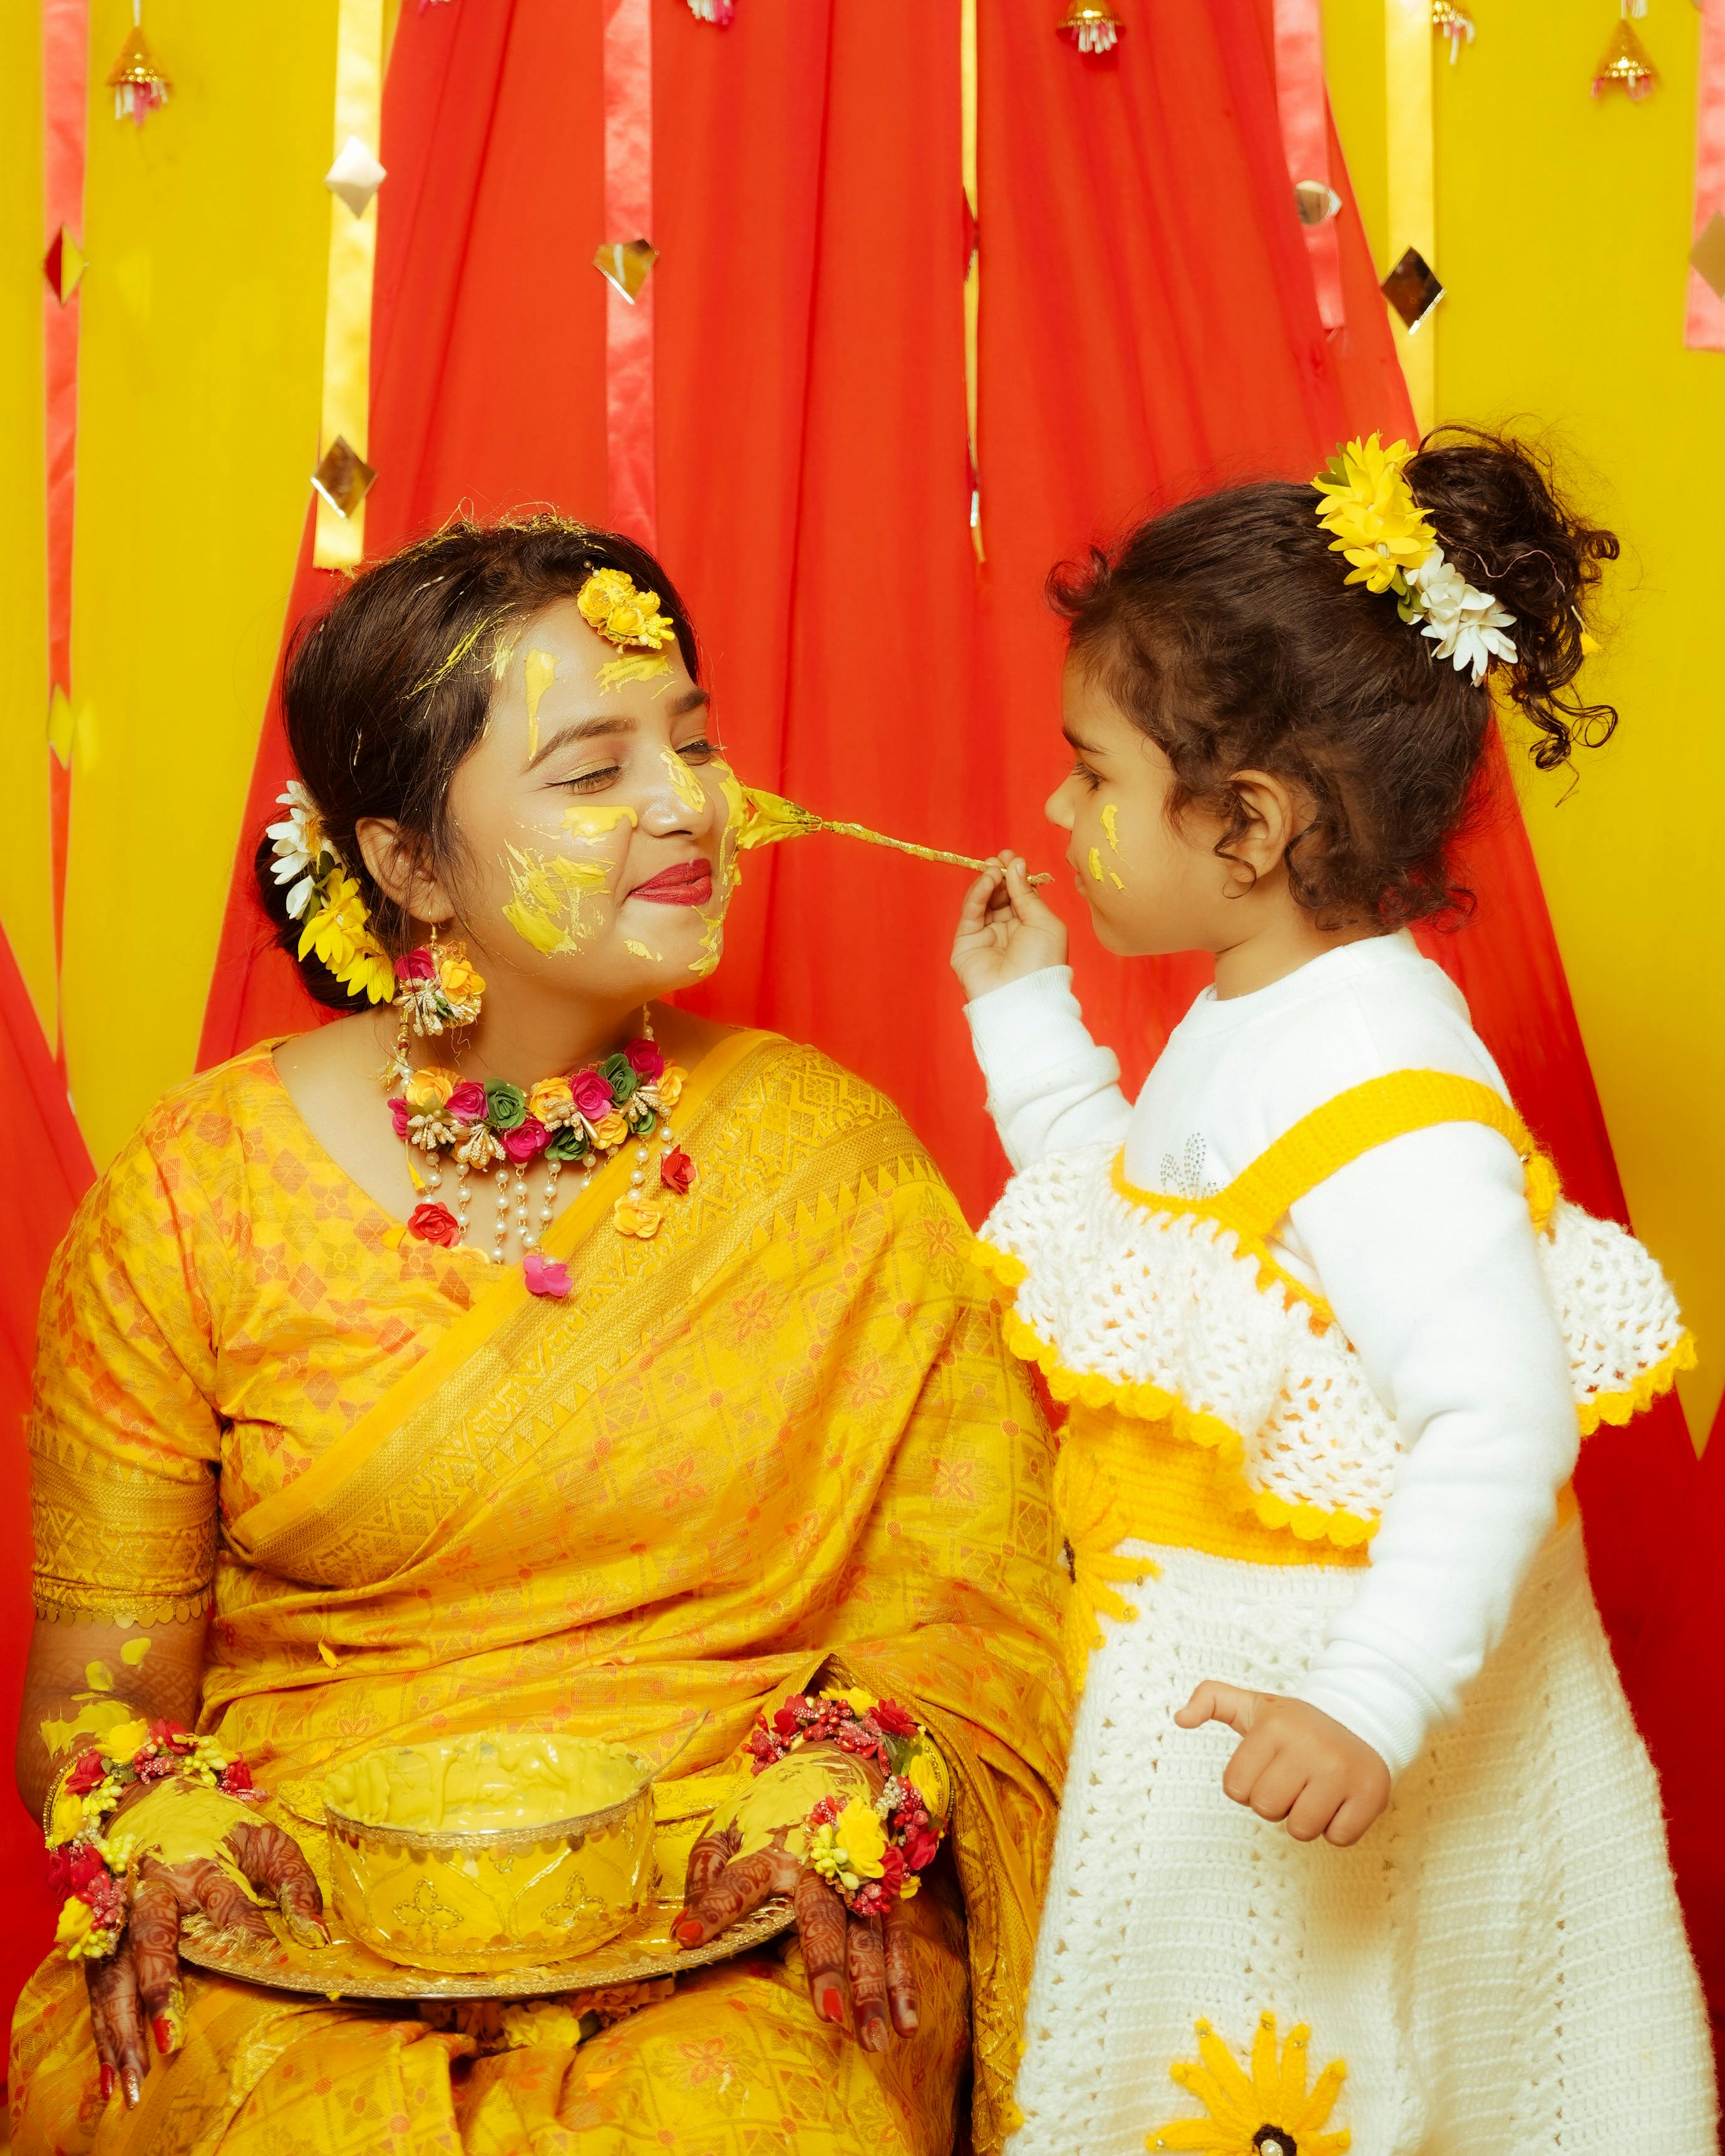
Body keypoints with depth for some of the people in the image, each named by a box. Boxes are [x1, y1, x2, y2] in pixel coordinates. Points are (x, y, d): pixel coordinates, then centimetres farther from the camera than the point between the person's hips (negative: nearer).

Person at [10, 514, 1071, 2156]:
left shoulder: (836, 1160, 1)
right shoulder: (196, 1195, 0)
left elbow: (968, 1583, 1)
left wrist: (855, 1780, -18)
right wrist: (147, 1816, -15)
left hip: (742, 1937, 1)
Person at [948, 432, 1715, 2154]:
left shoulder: (1385, 1098, -27)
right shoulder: (1251, 1021, 5)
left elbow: (1503, 1423, -34)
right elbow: (1137, 1213, 20)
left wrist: (1373, 1711, -41)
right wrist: (1026, 1014, 17)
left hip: (1279, 1700, -9)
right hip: (1193, 1659, 10)